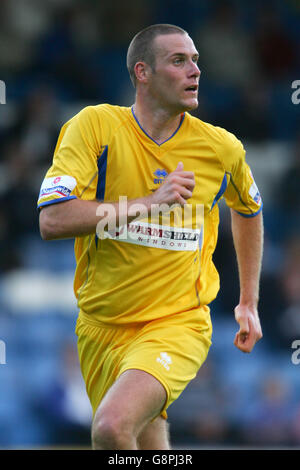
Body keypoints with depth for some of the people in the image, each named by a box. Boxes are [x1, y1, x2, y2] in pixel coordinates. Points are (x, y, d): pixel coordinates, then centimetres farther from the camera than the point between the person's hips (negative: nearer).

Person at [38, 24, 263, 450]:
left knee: (112, 427, -28)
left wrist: (249, 303, 21)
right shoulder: (96, 125, -9)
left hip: (178, 323, -1)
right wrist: (151, 202, -25)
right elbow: (52, 220, -21)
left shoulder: (221, 148, -2)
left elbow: (248, 210, 21)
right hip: (101, 326, 1)